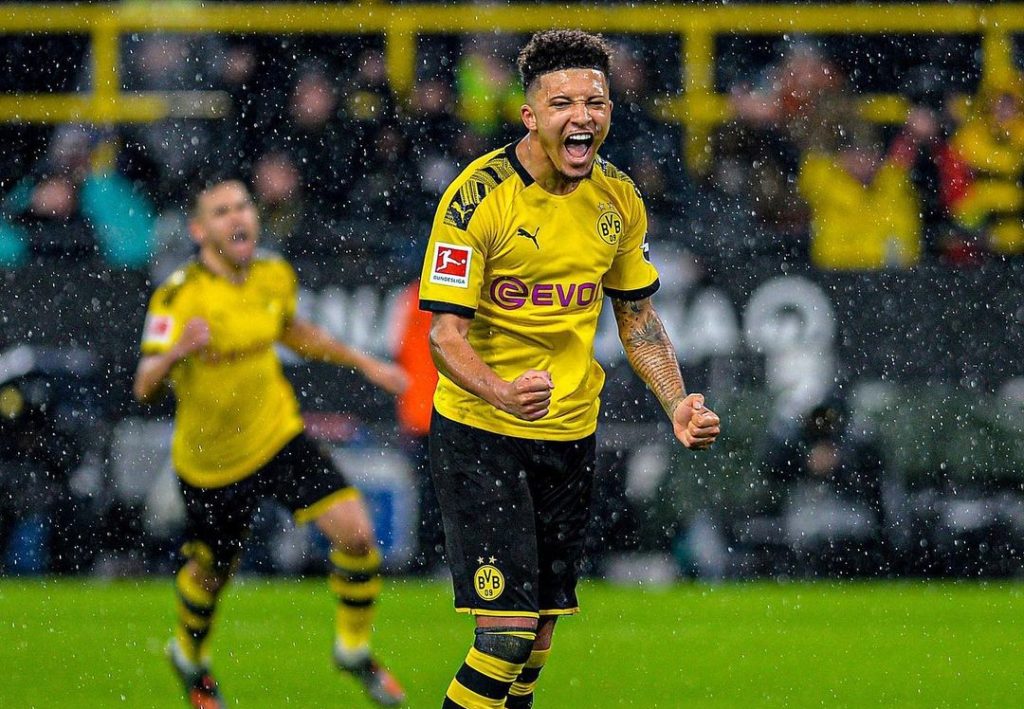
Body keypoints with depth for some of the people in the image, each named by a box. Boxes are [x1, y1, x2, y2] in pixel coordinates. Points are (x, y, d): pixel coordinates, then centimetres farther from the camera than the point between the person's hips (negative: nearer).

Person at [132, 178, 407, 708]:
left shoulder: (274, 276, -3)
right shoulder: (179, 296, -21)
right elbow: (144, 386, -28)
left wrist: (364, 363, 20)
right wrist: (177, 352, -49)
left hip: (280, 438, 4)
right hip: (210, 461, -4)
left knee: (355, 531, -13)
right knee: (211, 571, 13)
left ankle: (353, 650, 11)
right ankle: (190, 656, 47)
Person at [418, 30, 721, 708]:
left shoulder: (618, 197, 2)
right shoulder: (479, 195, -16)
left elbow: (638, 317, 14)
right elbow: (445, 333, -18)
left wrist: (677, 404, -2)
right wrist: (502, 393, -37)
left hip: (571, 434, 6)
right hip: (480, 431, -6)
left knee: (540, 631, 9)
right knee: (508, 632, -15)